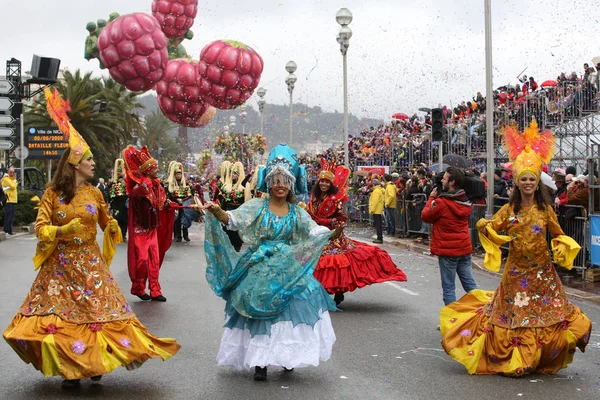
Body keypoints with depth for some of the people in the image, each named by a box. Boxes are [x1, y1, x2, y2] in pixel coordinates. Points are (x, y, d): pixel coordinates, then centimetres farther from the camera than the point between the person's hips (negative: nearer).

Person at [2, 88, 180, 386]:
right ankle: (69, 368, 13)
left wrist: (113, 228, -10)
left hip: (90, 263, 2)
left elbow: (107, 223, 13)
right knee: (60, 318, 0)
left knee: (97, 312, 1)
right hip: (61, 265, -2)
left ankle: (95, 362, 14)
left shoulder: (93, 193, 3)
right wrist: (63, 230, -24)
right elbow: (41, 228, -7)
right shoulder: (53, 193, -4)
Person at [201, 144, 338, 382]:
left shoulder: (297, 213, 6)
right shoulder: (257, 207, -1)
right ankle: (259, 362, 9)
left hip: (287, 270, 2)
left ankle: (287, 354, 20)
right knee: (260, 313, 0)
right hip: (259, 269, -2)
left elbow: (314, 232, 0)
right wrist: (217, 211, -28)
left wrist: (332, 231, -19)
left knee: (288, 312, 1)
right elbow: (233, 219, -9)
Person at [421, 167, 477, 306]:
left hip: (447, 250, -6)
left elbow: (425, 216, -4)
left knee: (448, 287, 2)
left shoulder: (441, 202, -16)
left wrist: (431, 198, 7)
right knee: (470, 284, 12)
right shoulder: (467, 202, 4)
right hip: (465, 248, 6)